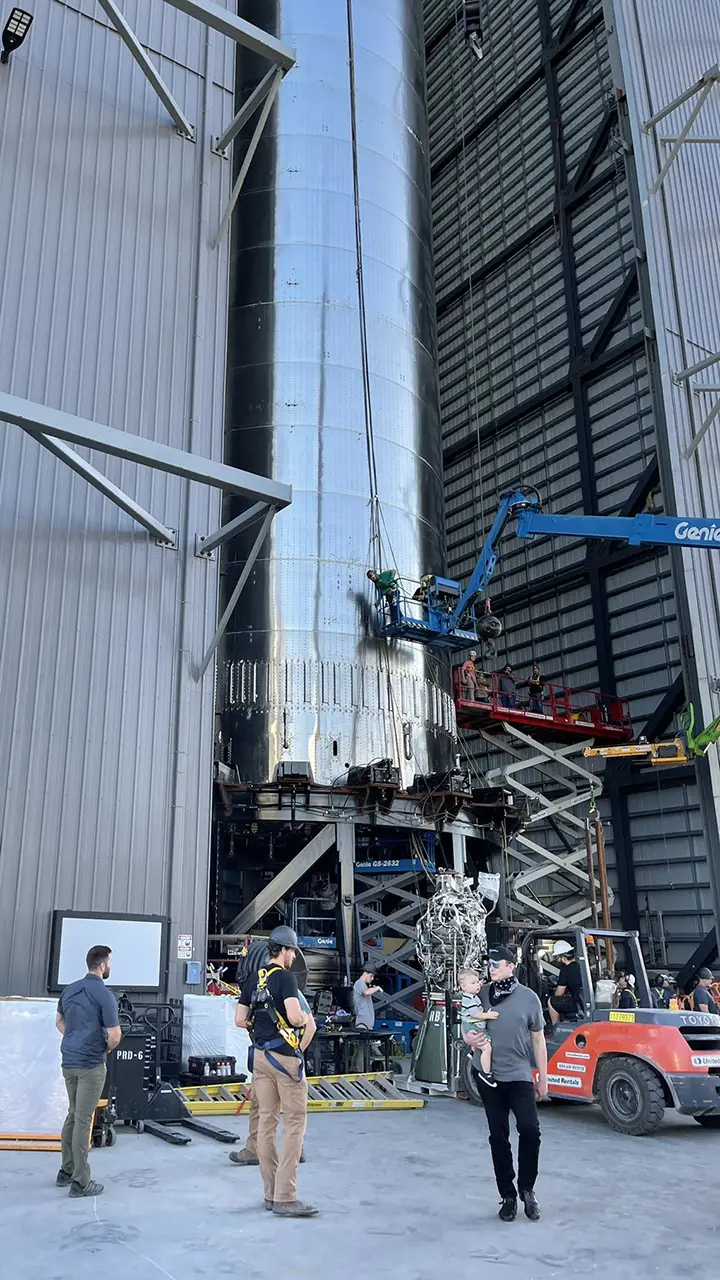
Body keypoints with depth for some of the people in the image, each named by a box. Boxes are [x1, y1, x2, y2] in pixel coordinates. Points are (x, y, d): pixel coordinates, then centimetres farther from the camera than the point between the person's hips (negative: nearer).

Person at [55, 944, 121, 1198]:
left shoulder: (69, 990, 6)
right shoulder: (105, 995, -18)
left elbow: (59, 1021, 20)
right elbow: (115, 1036, -19)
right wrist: (106, 1050, 1)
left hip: (69, 1061, 8)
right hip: (91, 1064, -8)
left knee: (73, 1115, 19)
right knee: (83, 1120, -3)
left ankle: (66, 1171, 27)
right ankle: (80, 1182, 3)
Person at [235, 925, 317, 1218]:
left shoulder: (253, 979, 8)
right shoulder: (285, 978, -14)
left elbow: (240, 1020, 9)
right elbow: (294, 1017, -24)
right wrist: (306, 1019, -3)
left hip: (260, 1055, 8)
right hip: (284, 1057, -8)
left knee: (266, 1121, 11)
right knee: (295, 1123, -2)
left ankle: (271, 1194, 19)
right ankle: (285, 1198, -4)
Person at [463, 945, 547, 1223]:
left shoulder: (528, 998, -3)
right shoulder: (481, 994, 0)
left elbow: (538, 1040, 4)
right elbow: (467, 1027, 13)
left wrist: (543, 1078, 6)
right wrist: (468, 1038, -11)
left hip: (520, 1076, -2)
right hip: (489, 1076, 2)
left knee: (530, 1130, -13)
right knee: (498, 1137, 7)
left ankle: (526, 1188, 10)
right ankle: (508, 1196, 20)